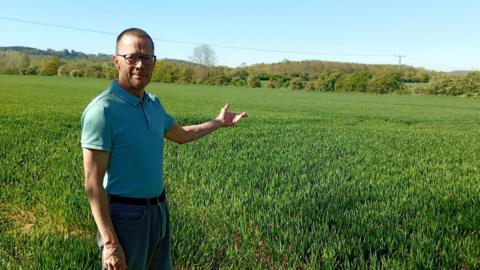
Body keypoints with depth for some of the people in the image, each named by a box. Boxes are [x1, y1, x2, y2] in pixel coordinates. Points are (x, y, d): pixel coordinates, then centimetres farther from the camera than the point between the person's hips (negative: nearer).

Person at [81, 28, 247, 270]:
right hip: (126, 215, -8)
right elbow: (93, 183, -20)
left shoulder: (153, 104, 5)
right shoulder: (102, 110, -20)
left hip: (159, 210, 8)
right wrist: (109, 242, -22)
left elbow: (181, 135, 24)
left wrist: (219, 122, 30)